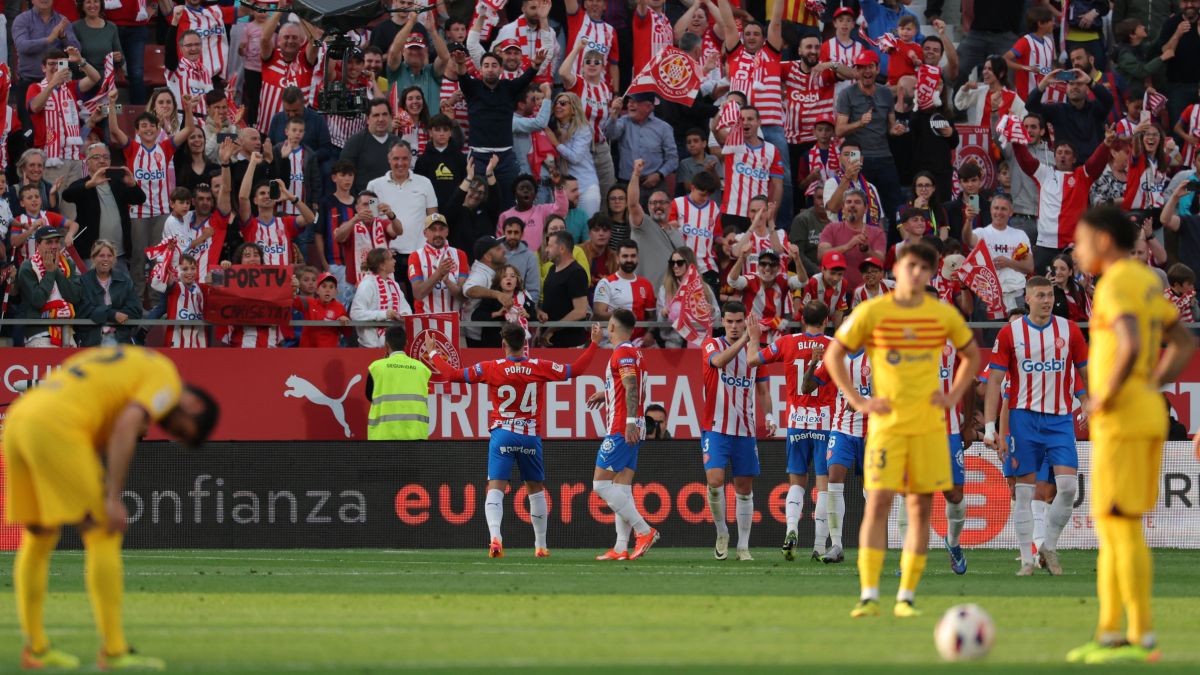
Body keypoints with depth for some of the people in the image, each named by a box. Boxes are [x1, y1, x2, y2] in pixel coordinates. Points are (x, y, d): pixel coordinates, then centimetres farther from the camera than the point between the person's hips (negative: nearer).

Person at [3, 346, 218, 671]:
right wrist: (114, 500, -13)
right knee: (103, 536, -2)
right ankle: (114, 651, -4)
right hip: (55, 428, -9)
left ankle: (35, 647, 22)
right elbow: (126, 426, -11)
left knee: (39, 537, 19)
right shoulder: (165, 377, 5)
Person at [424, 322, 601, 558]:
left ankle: (495, 536, -30)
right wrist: (594, 344, 15)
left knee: (495, 488, -7)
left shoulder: (490, 369, -7)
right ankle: (540, 545, 23)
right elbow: (576, 369, 4)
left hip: (502, 435, -2)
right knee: (536, 489, 17)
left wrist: (432, 353, 12)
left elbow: (453, 374, -3)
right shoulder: (539, 368, -3)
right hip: (530, 436, 2)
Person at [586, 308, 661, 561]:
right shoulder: (635, 353, 17)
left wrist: (630, 422, -30)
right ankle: (621, 548, 2)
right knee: (621, 488, 6)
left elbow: (632, 388, -23)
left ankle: (645, 531, -13)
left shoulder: (622, 353, -11)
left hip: (621, 430, -10)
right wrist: (607, 394, 34)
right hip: (631, 430, 10)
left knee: (601, 484, -9)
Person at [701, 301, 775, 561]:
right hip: (715, 429, -3)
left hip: (745, 431, 3)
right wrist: (745, 338, -32)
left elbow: (762, 390, 15)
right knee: (715, 480, -18)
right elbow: (719, 360, -26)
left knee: (744, 488, 5)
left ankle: (743, 546, 12)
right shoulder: (712, 346, -1)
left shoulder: (755, 350, 9)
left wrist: (769, 417, 0)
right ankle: (722, 533, 3)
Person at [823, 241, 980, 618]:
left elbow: (971, 354, 20)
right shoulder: (872, 312, -3)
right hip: (887, 423, -3)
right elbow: (833, 354, 5)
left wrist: (953, 396, 7)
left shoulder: (944, 315, 4)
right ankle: (869, 596, -14)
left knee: (921, 508, 1)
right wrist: (857, 401, -3)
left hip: (929, 424, 3)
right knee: (878, 502, -12)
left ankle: (906, 597, 7)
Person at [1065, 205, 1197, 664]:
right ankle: (1109, 633, 14)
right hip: (1148, 417, 10)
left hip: (1121, 421, -10)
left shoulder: (1116, 285, -14)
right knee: (1110, 525, 13)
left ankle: (1142, 637, -6)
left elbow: (1131, 346, -31)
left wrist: (1107, 396, -18)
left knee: (1122, 526, -6)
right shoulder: (1147, 282, 15)